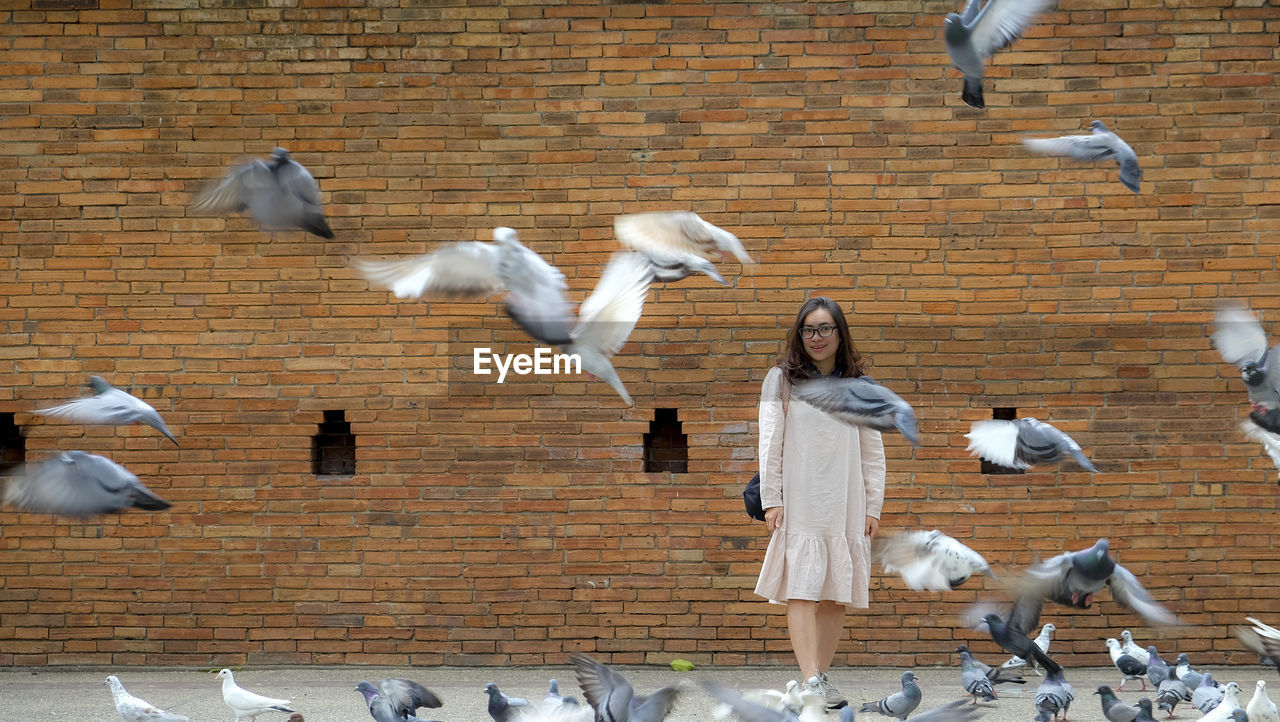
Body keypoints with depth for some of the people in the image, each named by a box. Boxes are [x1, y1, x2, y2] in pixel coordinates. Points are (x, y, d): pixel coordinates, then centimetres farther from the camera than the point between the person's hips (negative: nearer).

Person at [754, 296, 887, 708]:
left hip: (845, 505, 3)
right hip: (798, 504, -3)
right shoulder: (781, 380, 5)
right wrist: (771, 500, -6)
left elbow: (872, 452, 12)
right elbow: (770, 443, 1)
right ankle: (812, 682, -21)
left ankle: (821, 678, 10)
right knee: (803, 591, -13)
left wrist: (873, 507, 6)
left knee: (836, 596, 3)